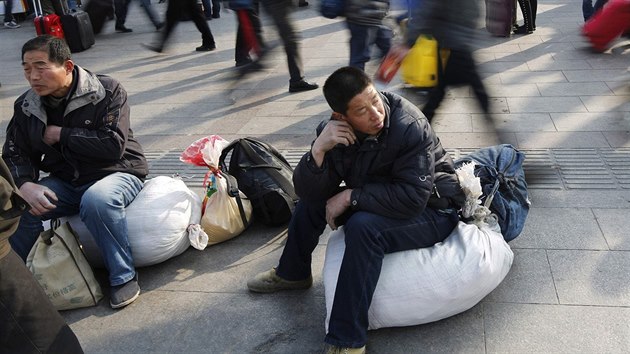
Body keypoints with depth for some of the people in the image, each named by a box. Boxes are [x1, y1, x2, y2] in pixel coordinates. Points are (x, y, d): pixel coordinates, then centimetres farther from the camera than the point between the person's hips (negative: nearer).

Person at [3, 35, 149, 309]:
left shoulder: (106, 91, -14)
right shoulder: (26, 107, 3)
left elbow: (113, 145, -24)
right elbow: (14, 155, 4)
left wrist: (60, 135, -16)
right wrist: (25, 186, -18)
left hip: (116, 173, -5)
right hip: (66, 182, 5)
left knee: (97, 200, -38)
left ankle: (123, 277, -19)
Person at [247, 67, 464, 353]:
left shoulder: (410, 126, -30)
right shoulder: (335, 130, -11)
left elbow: (412, 198, -35)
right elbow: (308, 192, -13)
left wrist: (351, 195, -29)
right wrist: (318, 150, -32)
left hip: (431, 211, -7)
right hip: (378, 204, 7)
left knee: (363, 227, -34)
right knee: (310, 201, 9)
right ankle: (292, 274, 34)